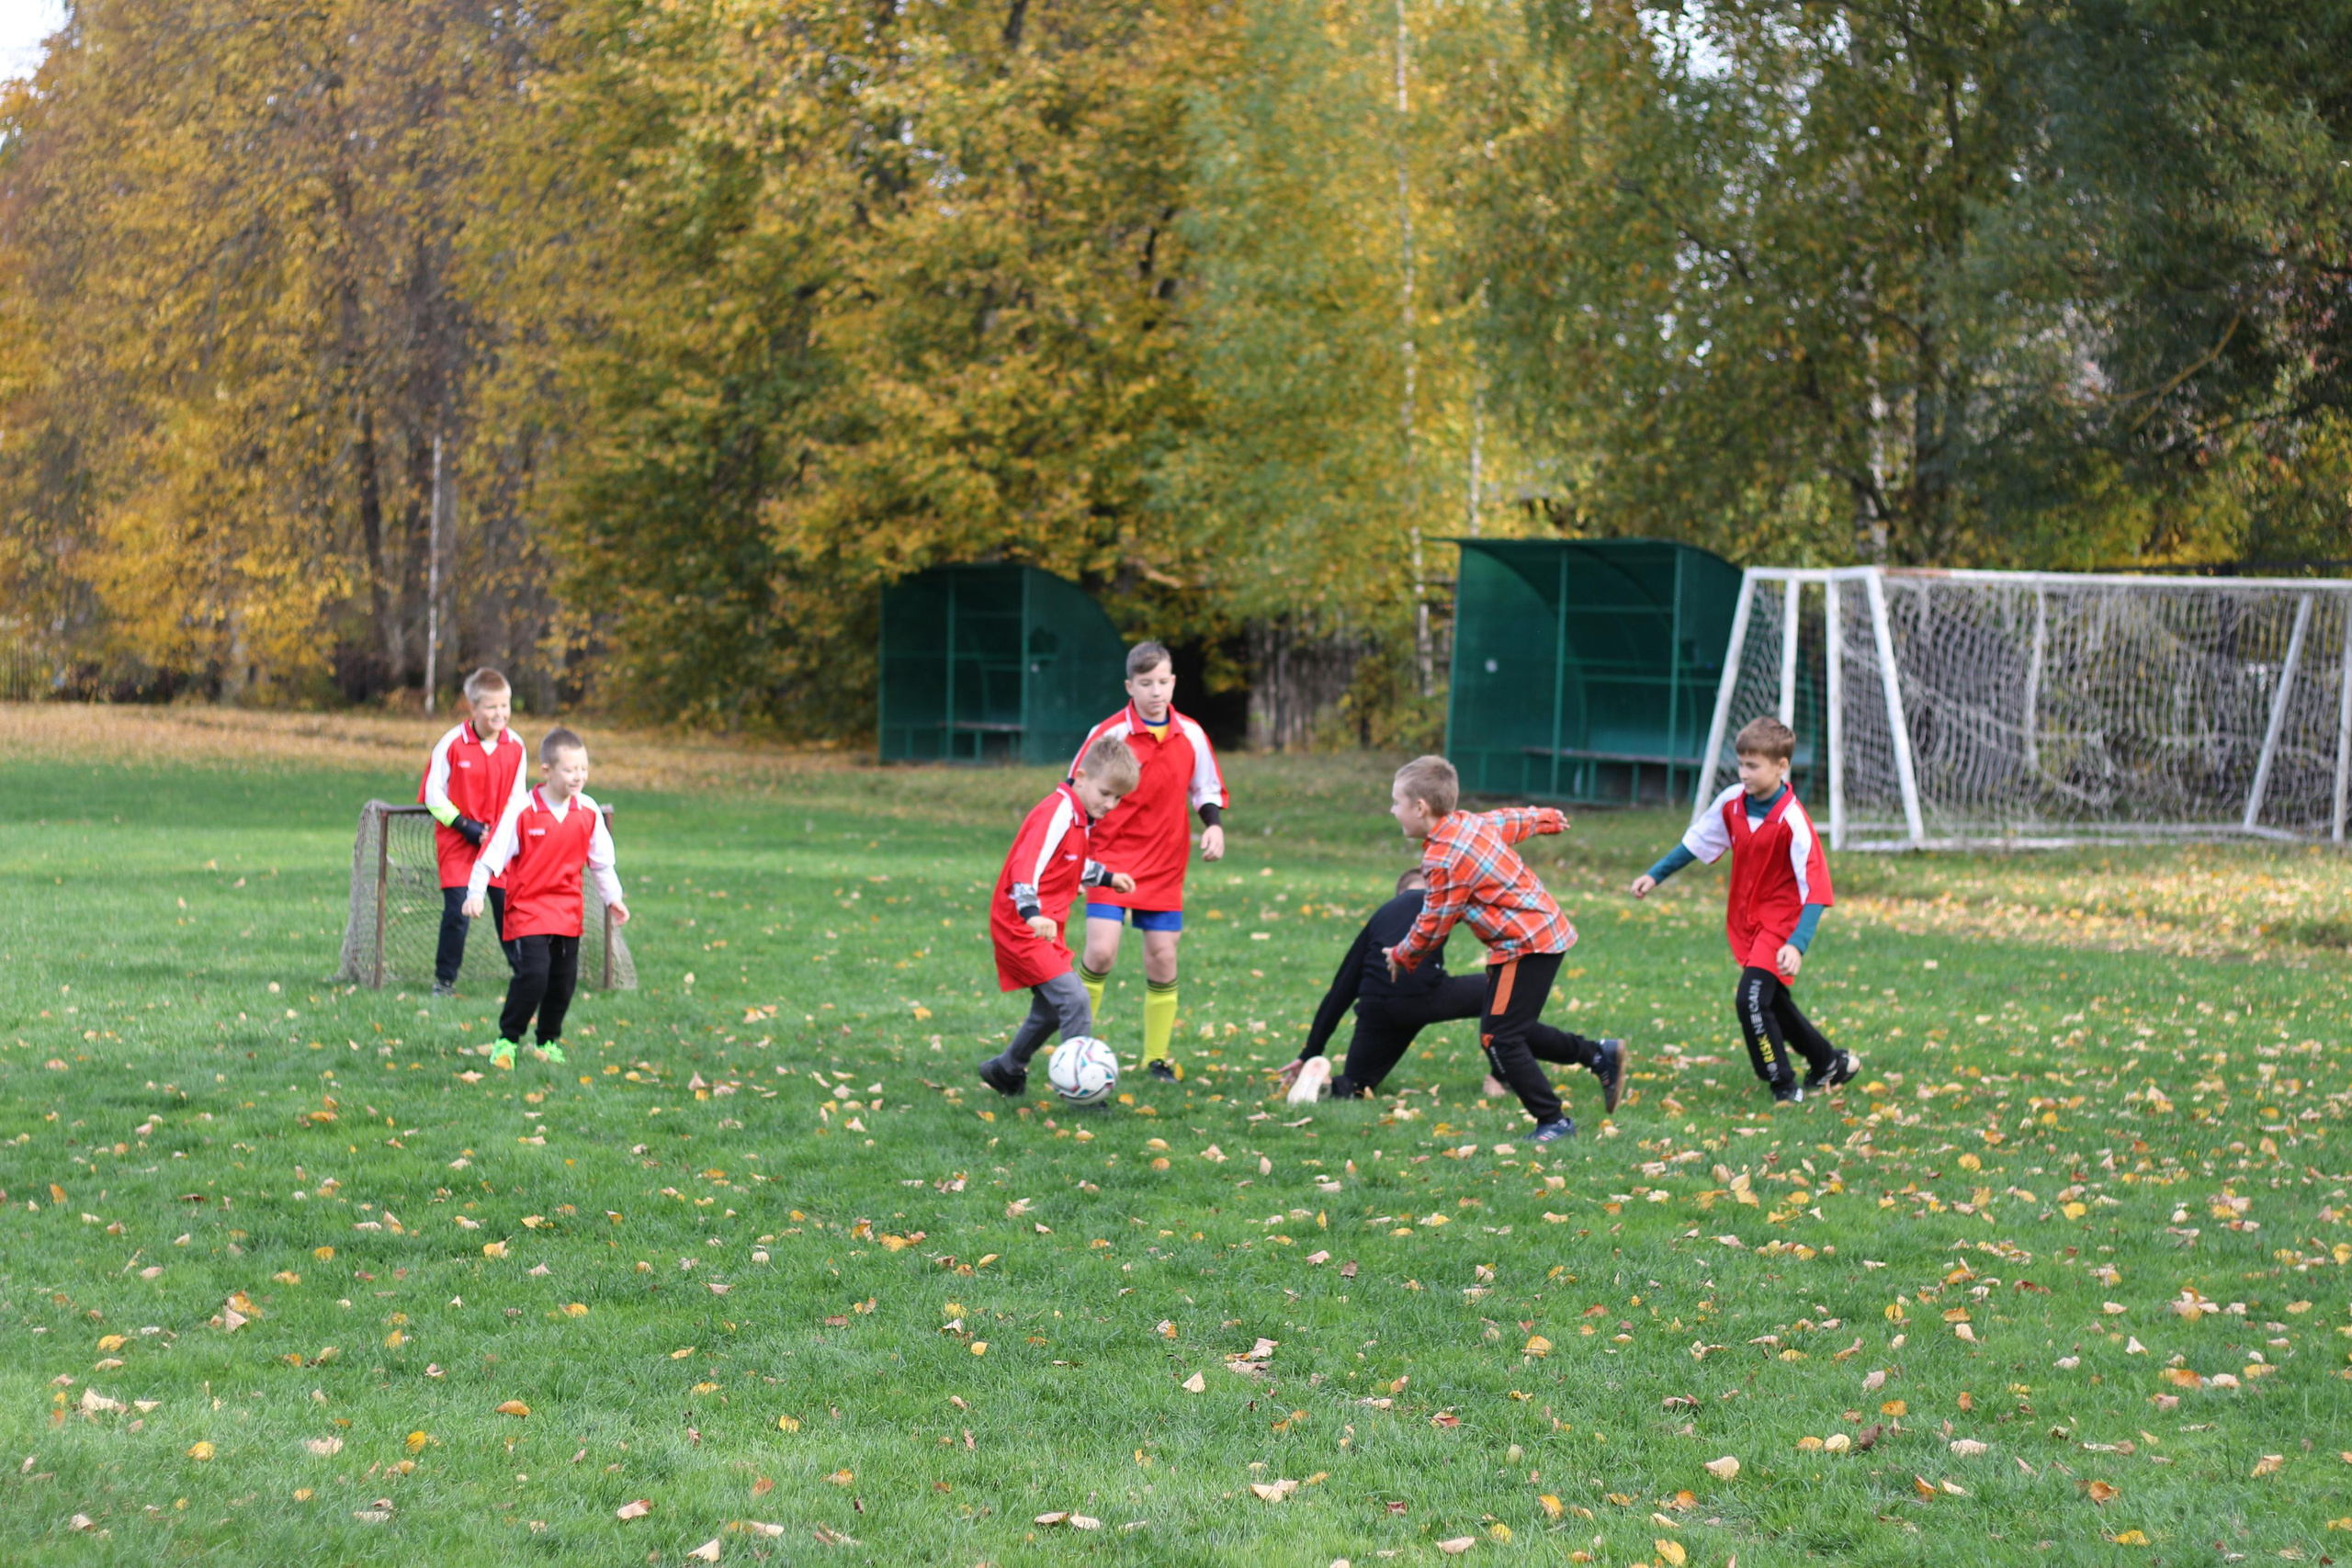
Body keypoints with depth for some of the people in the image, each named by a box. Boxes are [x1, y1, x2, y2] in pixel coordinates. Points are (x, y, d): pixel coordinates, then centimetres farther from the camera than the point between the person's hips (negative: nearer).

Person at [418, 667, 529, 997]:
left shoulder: (515, 746, -1)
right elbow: (432, 794, -5)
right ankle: (444, 979, 7)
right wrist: (467, 827, -12)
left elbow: (517, 797, 9)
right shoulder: (452, 744, -12)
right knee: (457, 912, -8)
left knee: (509, 909, 2)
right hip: (457, 841, -3)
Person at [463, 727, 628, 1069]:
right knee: (533, 974, -17)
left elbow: (601, 860, 14)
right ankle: (507, 1040, -1)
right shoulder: (521, 812, -14)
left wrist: (612, 897, 16)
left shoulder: (589, 812, 1)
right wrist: (475, 893, -16)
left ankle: (549, 1041, 29)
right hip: (527, 909, -5)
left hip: (568, 912, 5)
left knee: (564, 980, 8)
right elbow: (492, 854, -11)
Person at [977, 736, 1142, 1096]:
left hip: (1044, 929, 11)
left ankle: (1005, 1070, 40)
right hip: (1022, 927, -11)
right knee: (1075, 1000, -19)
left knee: (1052, 1009, 21)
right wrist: (1031, 914, -43)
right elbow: (1026, 865, -31)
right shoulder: (1056, 813, -20)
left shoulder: (1081, 817, 11)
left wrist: (1107, 878, 31)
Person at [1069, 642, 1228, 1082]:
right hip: (1112, 857, -3)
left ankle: (1157, 1057, 15)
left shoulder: (1191, 736, 2)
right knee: (1101, 950, -15)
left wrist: (1214, 825, -5)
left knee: (1162, 957, 2)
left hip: (1165, 865, 3)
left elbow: (1207, 790, 15)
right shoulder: (1109, 735, -8)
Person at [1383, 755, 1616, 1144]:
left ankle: (1554, 1121, -8)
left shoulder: (1444, 860, -20)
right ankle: (1599, 1056, 21)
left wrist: (1402, 956, 6)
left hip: (1526, 946, -10)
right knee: (1513, 1029, 18)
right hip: (1547, 932, 10)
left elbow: (1433, 925, -12)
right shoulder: (1472, 822, 6)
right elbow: (1513, 820, 26)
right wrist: (1548, 819, 47)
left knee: (1499, 1038, -10)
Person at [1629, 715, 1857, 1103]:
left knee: (1752, 1000, -19)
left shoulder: (1792, 821, -25)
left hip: (1780, 922, -7)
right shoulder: (1732, 802, -6)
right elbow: (1696, 842, 12)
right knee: (1773, 1004, 20)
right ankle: (1830, 1062, 41)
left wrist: (1797, 944, -36)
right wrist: (1654, 875, 11)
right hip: (1744, 922, 7)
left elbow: (1815, 891, -26)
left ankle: (1784, 1085, -3)